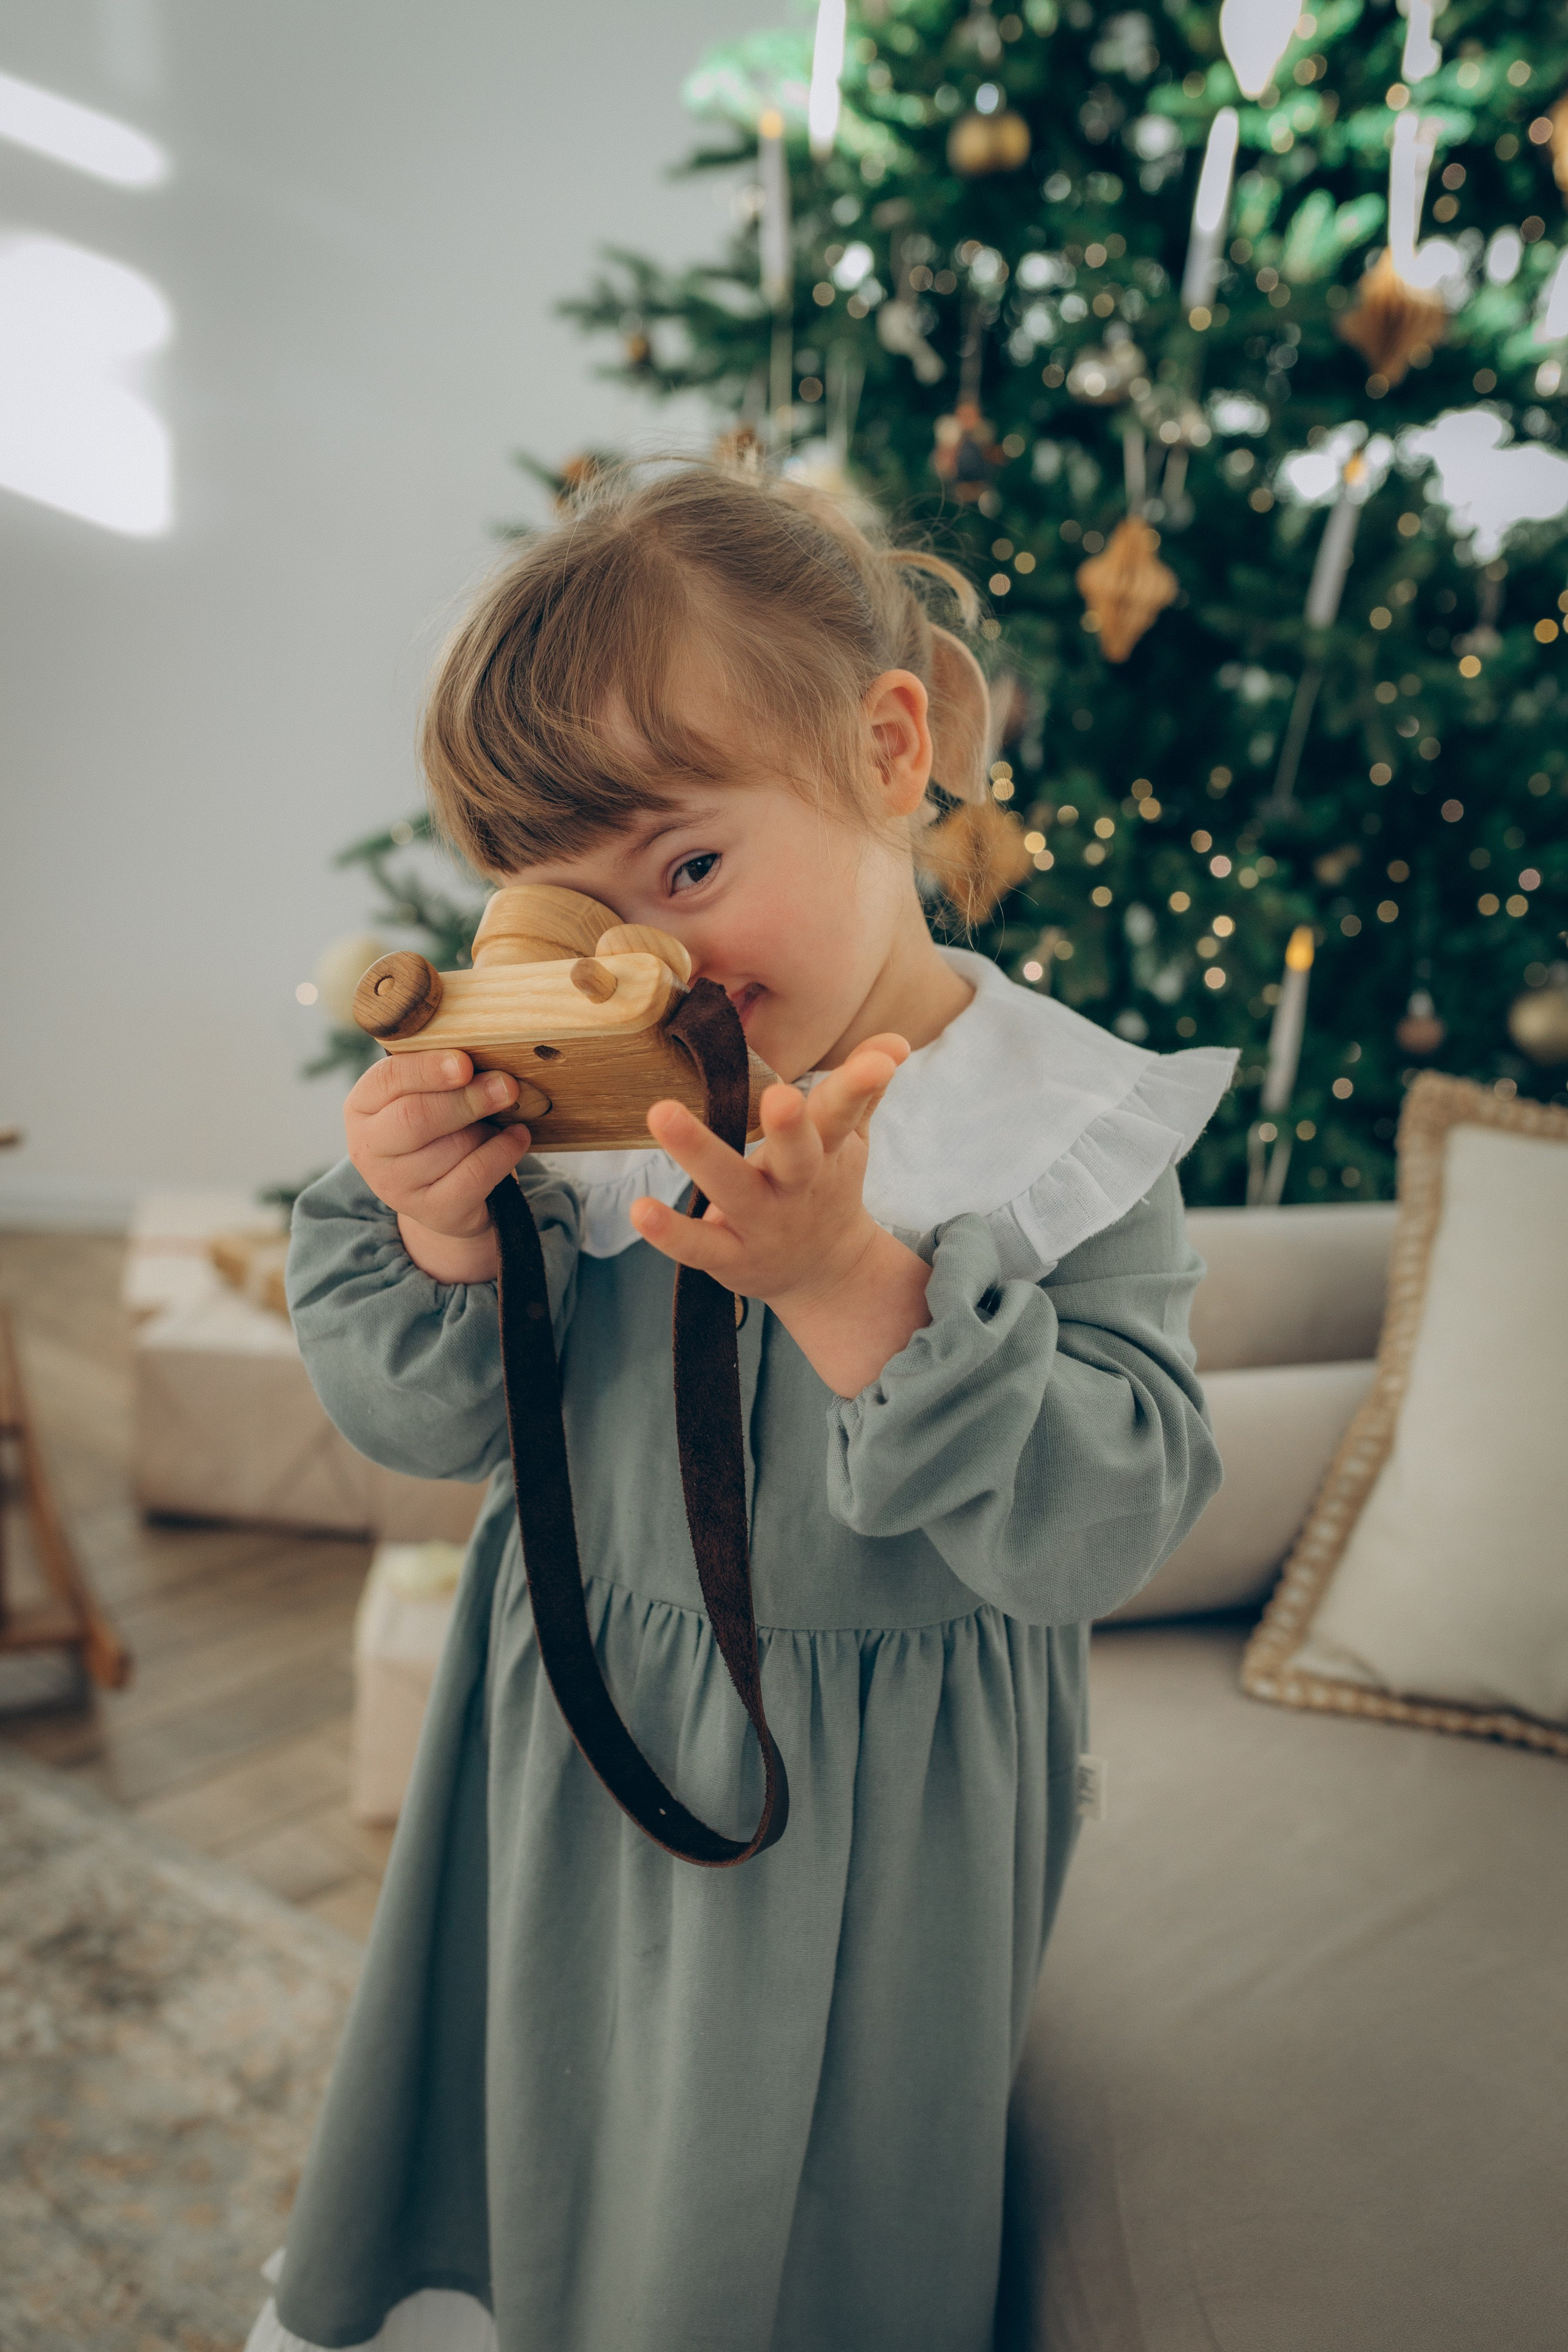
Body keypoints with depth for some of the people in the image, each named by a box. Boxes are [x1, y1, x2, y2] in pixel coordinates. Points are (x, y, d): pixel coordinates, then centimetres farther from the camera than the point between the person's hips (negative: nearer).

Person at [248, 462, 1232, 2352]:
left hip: (860, 1822, -3)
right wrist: (435, 1239, -24)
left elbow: (1104, 1524, -25)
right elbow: (433, 1430, -3)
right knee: (515, 2157, 26)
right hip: (561, 1758, 4)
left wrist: (848, 1286, -36)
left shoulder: (1065, 1134, -18)